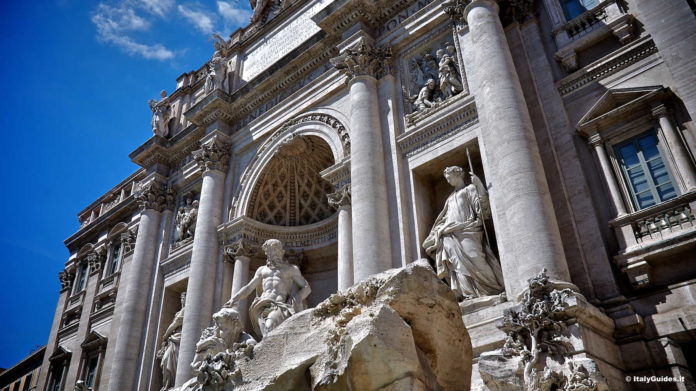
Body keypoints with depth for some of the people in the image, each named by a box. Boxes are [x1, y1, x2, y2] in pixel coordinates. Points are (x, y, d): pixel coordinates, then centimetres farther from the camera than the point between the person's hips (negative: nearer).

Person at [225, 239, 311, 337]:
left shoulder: (291, 269, 21)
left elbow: (307, 288, 16)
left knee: (270, 325, -35)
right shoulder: (262, 270, 31)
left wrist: (295, 300, -4)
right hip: (262, 305, 2)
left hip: (279, 306, -2)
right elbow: (248, 288, 25)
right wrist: (234, 299, 7)